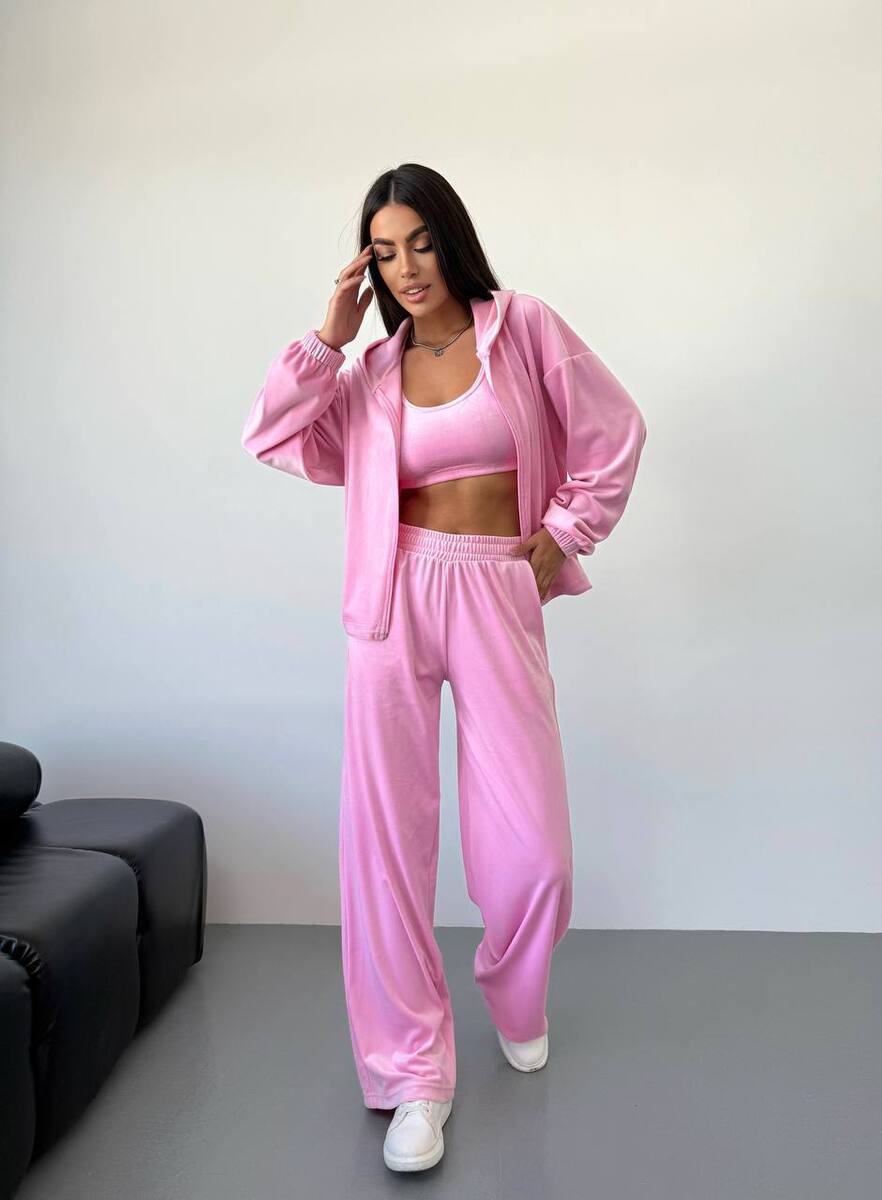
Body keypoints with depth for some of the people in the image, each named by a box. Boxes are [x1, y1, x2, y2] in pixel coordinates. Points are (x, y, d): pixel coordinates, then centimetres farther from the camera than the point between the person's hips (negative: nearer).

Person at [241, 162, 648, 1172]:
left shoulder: (525, 329, 3)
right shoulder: (373, 371, 11)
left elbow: (615, 434, 5)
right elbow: (271, 438, 5)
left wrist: (562, 536, 3)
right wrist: (328, 334, 2)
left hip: (499, 596, -2)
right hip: (397, 598, 3)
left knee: (531, 844, -2)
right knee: (385, 833, -1)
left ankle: (515, 1002, 33)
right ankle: (413, 1071, 15)